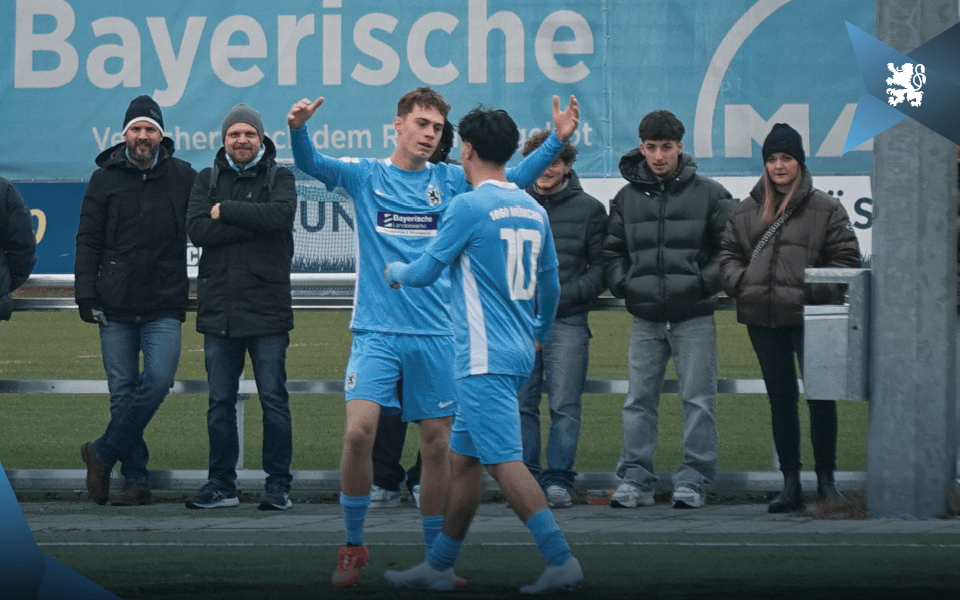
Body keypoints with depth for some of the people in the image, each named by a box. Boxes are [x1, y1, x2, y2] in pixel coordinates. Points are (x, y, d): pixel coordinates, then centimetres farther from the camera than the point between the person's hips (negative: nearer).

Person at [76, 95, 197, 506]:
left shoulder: (183, 177, 5)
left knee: (157, 380, -15)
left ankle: (103, 454, 0)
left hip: (165, 306, -1)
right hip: (115, 306, 1)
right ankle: (136, 479, 7)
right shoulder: (105, 179, 6)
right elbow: (88, 240, 7)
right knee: (123, 391, 0)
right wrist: (86, 293, -2)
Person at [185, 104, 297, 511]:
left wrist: (226, 211, -11)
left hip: (267, 309, -3)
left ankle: (278, 485, 5)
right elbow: (197, 230, -6)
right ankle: (221, 485, 14)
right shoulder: (208, 180, 11)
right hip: (218, 309, 3)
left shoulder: (279, 178, 5)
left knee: (274, 399, -1)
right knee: (220, 401, 7)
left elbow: (281, 214, -17)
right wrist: (253, 225, -13)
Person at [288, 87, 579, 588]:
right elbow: (311, 163, -8)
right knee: (359, 430, -16)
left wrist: (557, 140, -12)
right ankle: (352, 545, 0)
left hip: (435, 335, 2)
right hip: (377, 332, -2)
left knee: (437, 444, 4)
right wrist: (298, 128, -29)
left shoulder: (450, 181, 9)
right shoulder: (366, 177, 5)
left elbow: (514, 179, 1)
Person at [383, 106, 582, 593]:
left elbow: (425, 272, -3)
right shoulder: (533, 210, 11)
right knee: (463, 457, 14)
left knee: (504, 461, -11)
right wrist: (539, 333, 39)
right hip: (517, 353, 8)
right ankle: (439, 566, 19)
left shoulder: (469, 206, -11)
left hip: (484, 358, -8)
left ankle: (561, 560, -18)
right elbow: (550, 285, 20)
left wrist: (395, 271, 20)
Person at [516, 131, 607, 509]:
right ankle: (526, 478, 10)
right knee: (521, 403, 2)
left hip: (567, 322, -2)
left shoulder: (589, 209, 7)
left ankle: (558, 480, -1)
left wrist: (564, 295, -9)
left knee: (564, 405, -5)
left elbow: (600, 268, 4)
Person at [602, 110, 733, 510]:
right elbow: (611, 250, 18)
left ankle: (693, 481, 3)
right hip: (645, 318, 3)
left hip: (695, 316, -3)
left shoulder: (708, 194, 1)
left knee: (698, 400, -2)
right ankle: (636, 481, 9)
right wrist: (623, 285, 3)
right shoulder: (627, 197, 10)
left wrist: (707, 282, -8)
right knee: (639, 401, 4)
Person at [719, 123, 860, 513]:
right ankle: (790, 484, 12)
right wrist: (739, 282, -4)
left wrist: (819, 290, -14)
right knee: (781, 399, 7)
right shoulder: (744, 212, 13)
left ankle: (826, 478, 8)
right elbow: (729, 255, 16)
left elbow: (845, 258, 0)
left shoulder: (825, 209, 2)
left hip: (810, 318, -4)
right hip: (762, 319, 4)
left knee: (821, 396, -4)